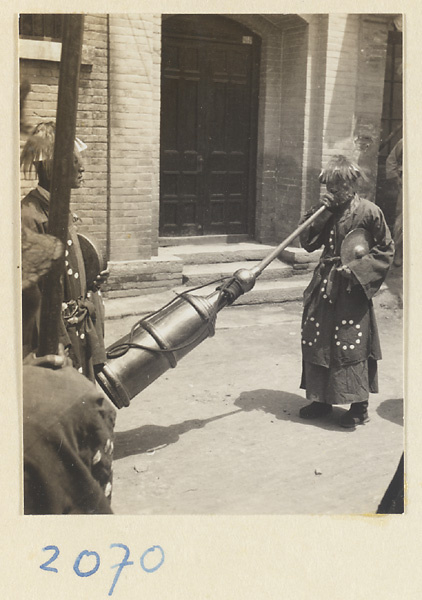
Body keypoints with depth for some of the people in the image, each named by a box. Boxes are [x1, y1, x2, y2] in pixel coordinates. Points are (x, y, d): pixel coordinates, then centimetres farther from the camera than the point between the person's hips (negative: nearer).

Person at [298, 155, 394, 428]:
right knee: (316, 341, 8)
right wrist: (320, 212, -7)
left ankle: (359, 406, 10)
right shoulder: (327, 210, 8)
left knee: (351, 345, -5)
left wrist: (356, 269, -14)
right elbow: (308, 242, 4)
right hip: (324, 284, 6)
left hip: (352, 289, -6)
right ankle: (321, 399, 23)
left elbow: (386, 250, -5)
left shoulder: (369, 211, -8)